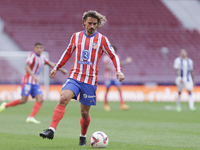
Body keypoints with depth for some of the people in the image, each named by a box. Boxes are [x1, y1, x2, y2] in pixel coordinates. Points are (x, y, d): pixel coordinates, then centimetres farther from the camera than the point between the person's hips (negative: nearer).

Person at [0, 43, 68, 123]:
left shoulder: (42, 57, 13)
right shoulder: (32, 55, -10)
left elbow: (51, 64, 24)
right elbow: (26, 67, -21)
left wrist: (61, 69, 20)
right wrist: (33, 76, -34)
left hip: (35, 82, 8)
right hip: (28, 81, -7)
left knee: (40, 99, -10)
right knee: (23, 100, -12)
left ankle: (31, 117, -16)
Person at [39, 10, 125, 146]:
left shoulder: (102, 40, 0)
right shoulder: (76, 36, 7)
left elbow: (113, 56, 5)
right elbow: (68, 53, 22)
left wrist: (119, 71, -9)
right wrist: (57, 67, 24)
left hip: (90, 81, -1)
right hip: (74, 77, 1)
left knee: (85, 112, 4)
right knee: (63, 99, -24)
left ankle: (83, 137, 29)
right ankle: (51, 130, -30)